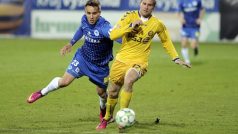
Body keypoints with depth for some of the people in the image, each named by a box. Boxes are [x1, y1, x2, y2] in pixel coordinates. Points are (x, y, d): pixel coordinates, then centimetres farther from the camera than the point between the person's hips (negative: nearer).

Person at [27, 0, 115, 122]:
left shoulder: (104, 26, -34)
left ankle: (103, 111, 45)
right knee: (64, 81, -6)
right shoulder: (84, 20, -15)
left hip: (100, 65, -3)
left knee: (101, 92, 12)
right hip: (83, 57, 3)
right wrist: (71, 43, 21)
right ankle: (42, 93, 20)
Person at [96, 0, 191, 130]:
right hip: (121, 60, 2)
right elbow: (113, 35, -14)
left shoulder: (157, 24, -3)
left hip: (139, 62, -2)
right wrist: (131, 26, -24)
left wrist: (176, 59, 9)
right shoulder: (129, 16, -6)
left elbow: (166, 41, 16)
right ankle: (106, 119, 40)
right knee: (112, 92, 12)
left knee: (128, 80, -34)